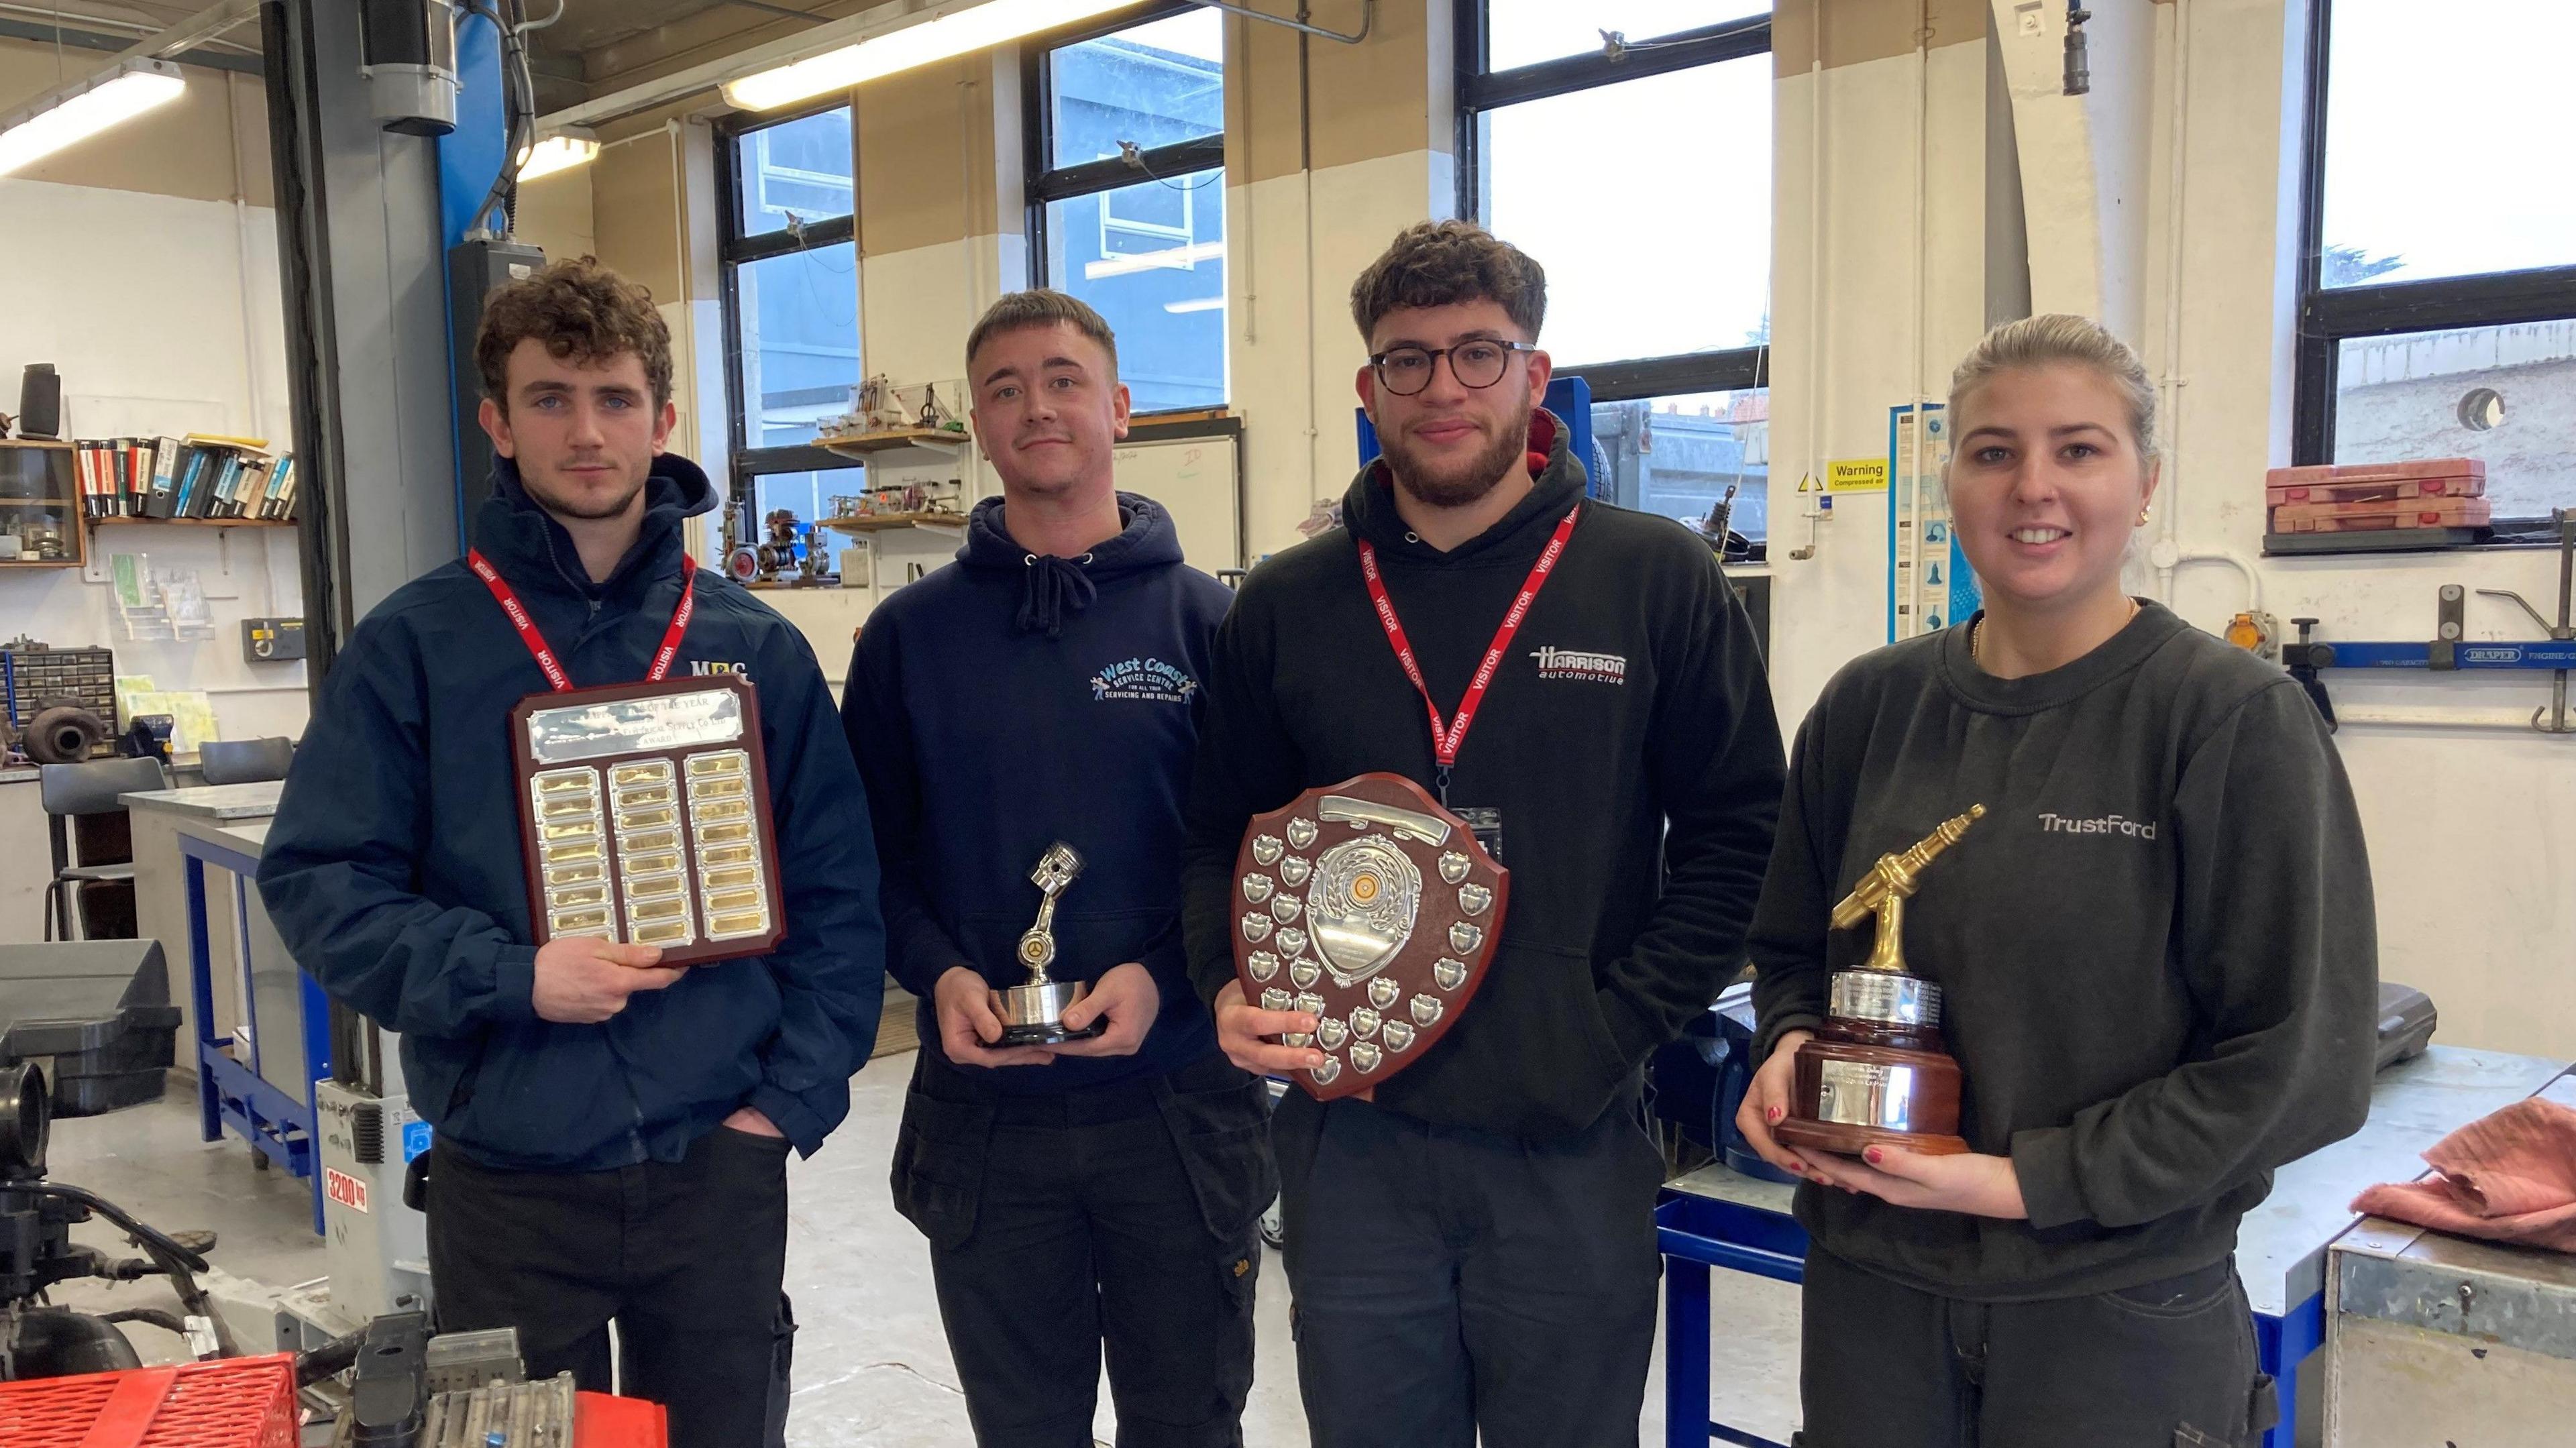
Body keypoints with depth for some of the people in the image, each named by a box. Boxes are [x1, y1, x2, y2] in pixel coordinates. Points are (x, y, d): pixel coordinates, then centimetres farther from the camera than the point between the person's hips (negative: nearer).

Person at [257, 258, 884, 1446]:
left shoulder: (755, 648, 2)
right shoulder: (417, 643, -3)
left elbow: (837, 892, 4)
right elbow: (316, 881, -4)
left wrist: (792, 1096, -4)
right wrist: (510, 978, -17)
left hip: (718, 1168, 2)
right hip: (504, 1180, -1)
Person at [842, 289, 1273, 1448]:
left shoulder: (1208, 621, 0)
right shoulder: (911, 634, 4)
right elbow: (872, 853, 5)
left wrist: (1166, 977, -16)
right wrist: (937, 972, -13)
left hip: (1181, 1100, -1)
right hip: (980, 1112, 1)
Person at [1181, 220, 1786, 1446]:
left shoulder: (1659, 579, -2)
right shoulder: (1285, 605, 5)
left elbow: (1738, 833, -1)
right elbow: (1224, 835, 11)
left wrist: (1618, 1029, -9)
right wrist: (1230, 987, -7)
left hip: (1573, 1149, -1)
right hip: (1350, 1144, 2)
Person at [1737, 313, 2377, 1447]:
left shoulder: (2237, 719, -10)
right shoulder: (1870, 706, 2)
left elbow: (2295, 1057, -11)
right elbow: (1791, 950, 13)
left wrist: (2028, 1180, -15)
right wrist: (1790, 1046, -7)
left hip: (2123, 1319, -3)